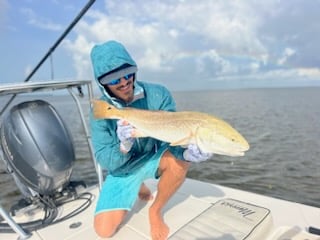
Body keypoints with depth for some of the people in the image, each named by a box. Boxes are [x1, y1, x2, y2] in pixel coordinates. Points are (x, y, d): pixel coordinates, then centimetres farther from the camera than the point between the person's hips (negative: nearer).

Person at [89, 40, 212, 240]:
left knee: (180, 159, -34)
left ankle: (156, 211, -5)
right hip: (123, 170, 1)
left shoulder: (158, 94, -19)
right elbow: (105, 161, -17)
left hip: (154, 158, 0)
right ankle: (138, 188, 21)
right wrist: (124, 145, -39)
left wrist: (186, 151, -45)